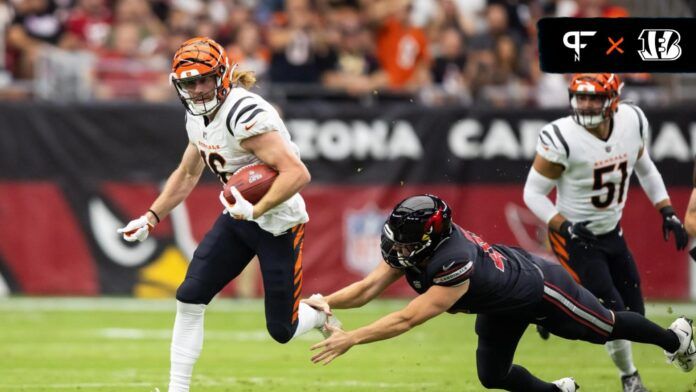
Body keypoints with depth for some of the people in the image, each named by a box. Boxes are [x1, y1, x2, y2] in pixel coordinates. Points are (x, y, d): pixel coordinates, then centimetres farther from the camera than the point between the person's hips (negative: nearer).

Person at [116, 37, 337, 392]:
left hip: (278, 225, -8)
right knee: (189, 298, -4)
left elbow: (297, 174, -32)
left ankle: (320, 314, 35)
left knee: (281, 330, 0)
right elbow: (187, 175, 20)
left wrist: (256, 210, -36)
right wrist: (151, 218, 15)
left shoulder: (245, 115, -26)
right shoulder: (198, 117, 2)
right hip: (237, 219, 8)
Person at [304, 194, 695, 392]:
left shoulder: (454, 265, -46)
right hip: (502, 307, 7)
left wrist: (351, 339, -51)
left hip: (540, 288, -7)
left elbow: (406, 319, -48)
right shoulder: (415, 247, -23)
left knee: (604, 327, 16)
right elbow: (368, 287, -23)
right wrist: (327, 302, -40)